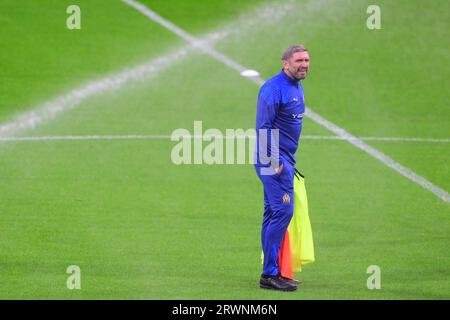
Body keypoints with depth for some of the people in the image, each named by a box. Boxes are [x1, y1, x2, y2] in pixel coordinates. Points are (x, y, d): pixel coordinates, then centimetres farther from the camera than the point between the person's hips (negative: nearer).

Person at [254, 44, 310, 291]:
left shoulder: (297, 88, 15)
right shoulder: (274, 88, -15)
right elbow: (264, 126, -19)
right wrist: (273, 161, -21)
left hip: (286, 160, 10)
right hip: (273, 160, -10)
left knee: (273, 213, 12)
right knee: (282, 211, -13)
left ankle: (271, 271, 16)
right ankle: (269, 275, -12)